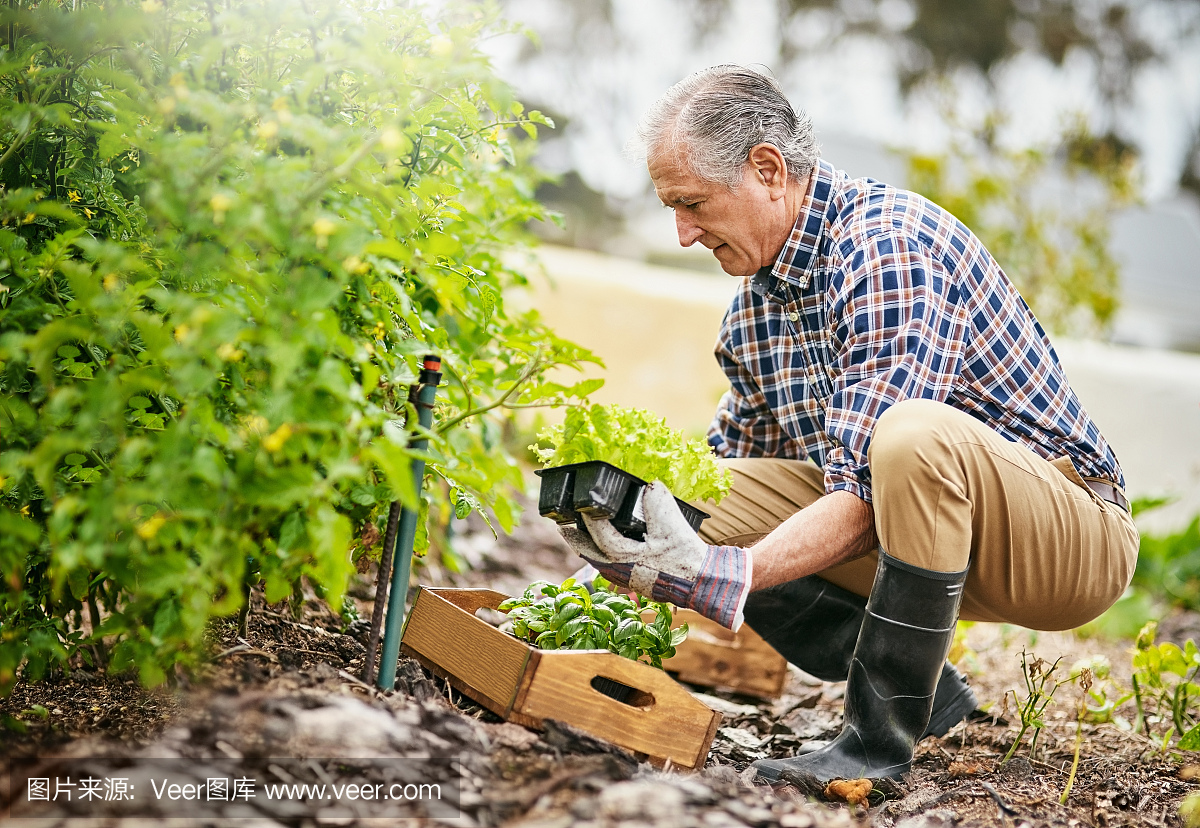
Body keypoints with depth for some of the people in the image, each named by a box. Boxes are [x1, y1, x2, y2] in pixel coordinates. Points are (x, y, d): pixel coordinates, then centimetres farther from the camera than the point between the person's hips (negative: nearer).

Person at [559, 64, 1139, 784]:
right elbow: (733, 462, 12)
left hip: (1078, 535, -8)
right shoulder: (753, 303, 5)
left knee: (913, 435, -38)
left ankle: (882, 736, -22)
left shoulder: (891, 245, -23)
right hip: (931, 528, 8)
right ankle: (925, 691, -1)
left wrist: (720, 578, -36)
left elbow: (865, 499, -30)